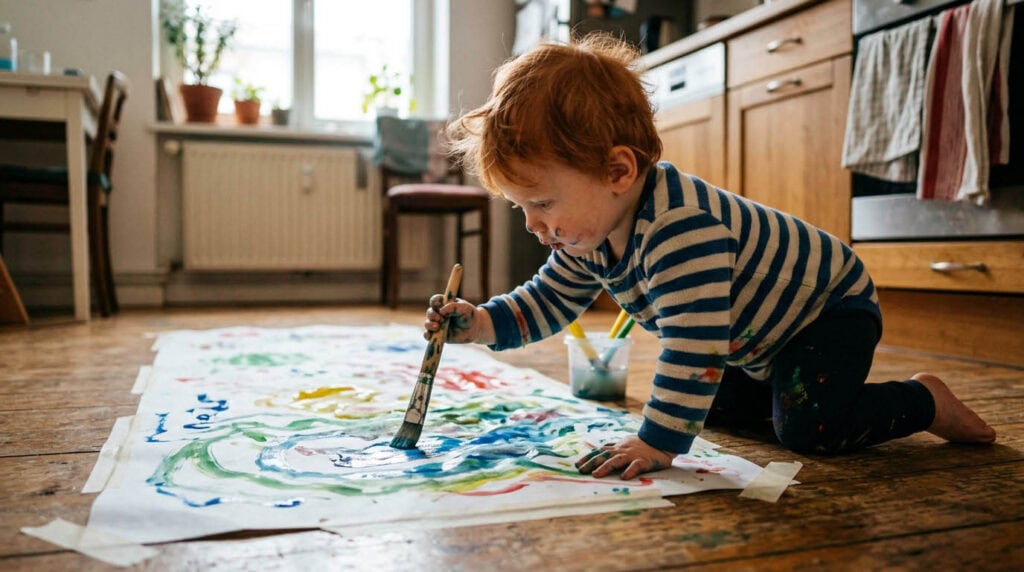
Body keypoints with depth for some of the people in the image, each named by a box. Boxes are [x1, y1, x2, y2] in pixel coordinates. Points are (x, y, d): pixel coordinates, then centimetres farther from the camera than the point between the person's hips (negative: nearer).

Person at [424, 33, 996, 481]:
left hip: (831, 304, -8)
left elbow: (693, 345, -43)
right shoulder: (589, 235, -11)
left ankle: (925, 400, 4)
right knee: (714, 401, 13)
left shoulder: (681, 227, -41)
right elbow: (548, 302, 1)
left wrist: (658, 442, -40)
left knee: (809, 428, -21)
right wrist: (480, 323, -14)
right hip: (757, 339, 9)